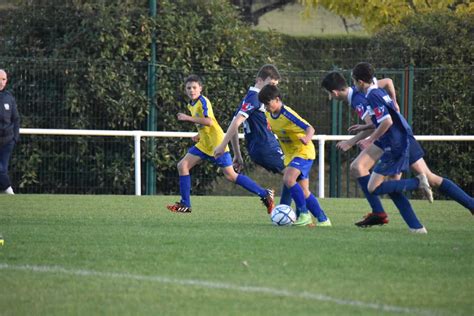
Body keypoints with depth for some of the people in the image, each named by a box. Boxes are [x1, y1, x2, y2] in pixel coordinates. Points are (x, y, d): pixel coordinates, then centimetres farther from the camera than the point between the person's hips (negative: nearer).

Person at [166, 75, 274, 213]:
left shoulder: (203, 101, -14)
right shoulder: (191, 105, 13)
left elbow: (208, 121, -29)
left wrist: (188, 118, -26)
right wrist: (199, 135, 11)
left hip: (217, 144, -9)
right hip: (204, 145, 9)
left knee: (230, 175, -11)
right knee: (182, 166, -1)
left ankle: (265, 194, -4)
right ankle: (185, 204, 5)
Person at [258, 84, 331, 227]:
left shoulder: (287, 115, -25)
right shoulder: (269, 114, -2)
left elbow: (309, 128, -33)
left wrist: (307, 139, -51)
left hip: (303, 152, -9)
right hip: (290, 154, 9)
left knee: (288, 179, -29)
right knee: (303, 192, 8)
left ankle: (304, 213, -18)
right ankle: (323, 220, 17)